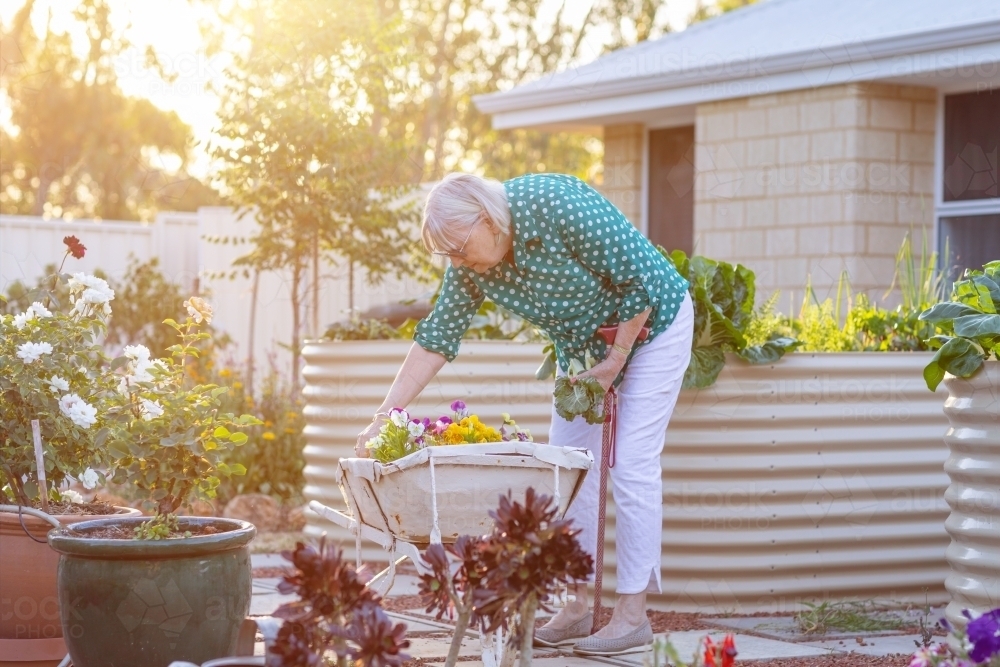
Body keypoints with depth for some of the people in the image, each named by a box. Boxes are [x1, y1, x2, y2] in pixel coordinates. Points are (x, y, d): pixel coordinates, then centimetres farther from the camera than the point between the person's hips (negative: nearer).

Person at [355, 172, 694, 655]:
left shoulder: (558, 205, -33)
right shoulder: (470, 265, -13)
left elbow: (641, 278, -26)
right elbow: (435, 340, -7)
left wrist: (616, 361, -19)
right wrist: (384, 416, -13)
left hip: (649, 323, -7)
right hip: (584, 344, 7)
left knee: (631, 465, -10)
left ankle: (633, 614, -6)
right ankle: (576, 606, 8)